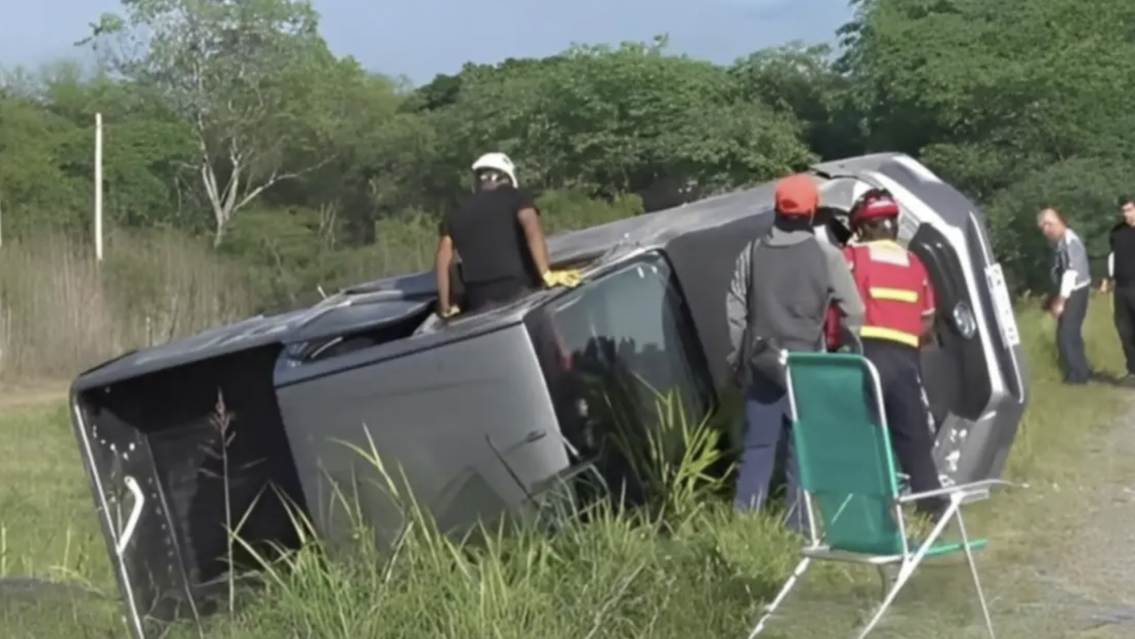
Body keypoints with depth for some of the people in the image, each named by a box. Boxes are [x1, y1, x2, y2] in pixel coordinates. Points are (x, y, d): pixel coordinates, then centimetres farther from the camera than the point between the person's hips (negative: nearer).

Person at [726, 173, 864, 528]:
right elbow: (854, 312, -5)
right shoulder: (826, 256, -5)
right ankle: (799, 528, 2)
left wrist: (739, 356, 15)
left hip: (761, 365, 3)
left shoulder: (752, 253, 4)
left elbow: (735, 310, 6)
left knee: (756, 447, 8)